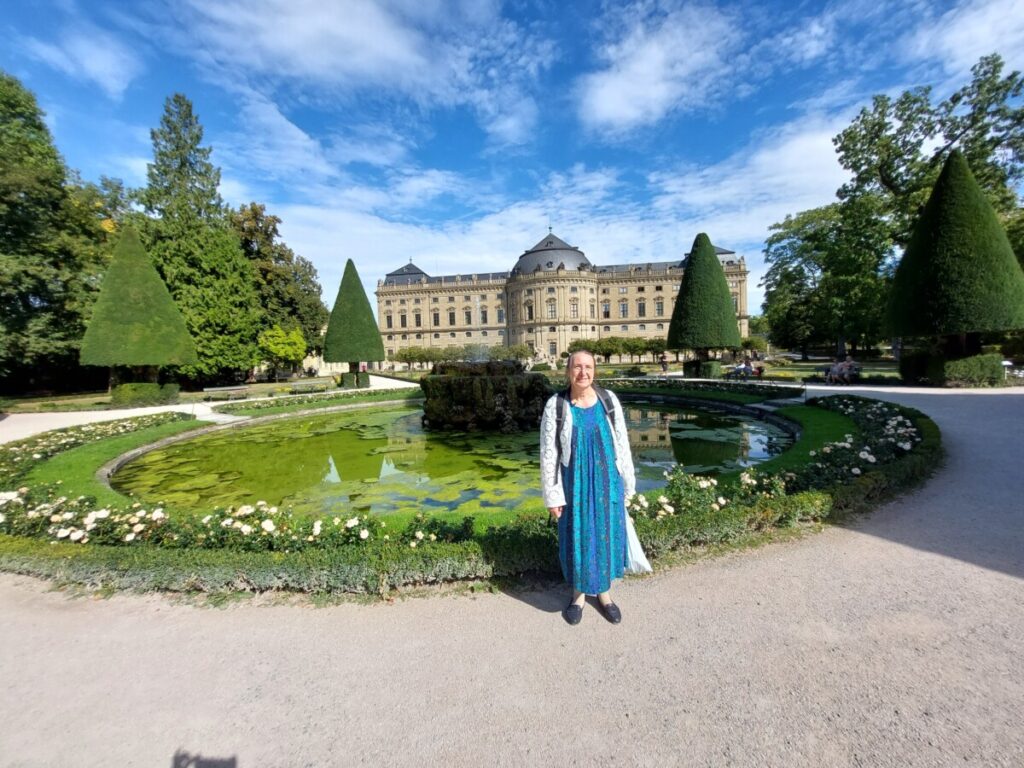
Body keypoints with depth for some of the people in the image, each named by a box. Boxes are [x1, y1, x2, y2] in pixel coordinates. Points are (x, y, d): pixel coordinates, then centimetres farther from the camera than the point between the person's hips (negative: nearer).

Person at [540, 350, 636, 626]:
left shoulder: (608, 400, -7)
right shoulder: (555, 406, -13)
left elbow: (622, 443, 1)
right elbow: (548, 453, -9)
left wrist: (626, 483, 5)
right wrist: (552, 496, -9)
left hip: (606, 481, 2)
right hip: (574, 483, -2)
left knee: (606, 535, 16)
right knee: (576, 538, 13)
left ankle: (604, 591, 41)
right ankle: (579, 593, 38)